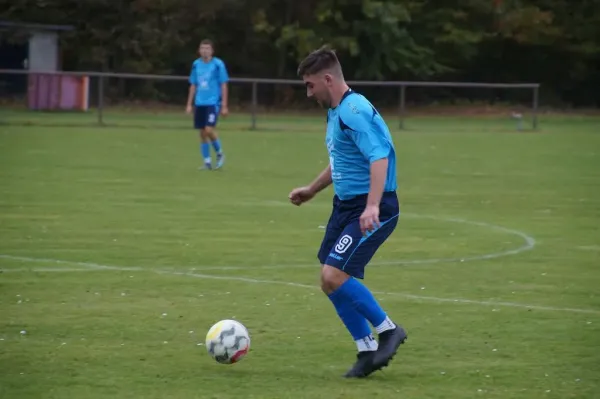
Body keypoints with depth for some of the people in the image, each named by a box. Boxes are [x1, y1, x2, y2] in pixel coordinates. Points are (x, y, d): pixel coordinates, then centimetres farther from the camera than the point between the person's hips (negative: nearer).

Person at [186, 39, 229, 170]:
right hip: (199, 103, 5)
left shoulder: (218, 64, -4)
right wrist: (189, 104, 12)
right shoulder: (196, 65, 9)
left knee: (209, 129, -17)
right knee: (202, 133, 4)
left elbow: (224, 86, -2)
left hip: (213, 102, -5)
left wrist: (224, 106, -6)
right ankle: (207, 162, 12)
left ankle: (219, 154, 5)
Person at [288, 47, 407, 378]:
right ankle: (368, 353, 15)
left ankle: (388, 331, -1)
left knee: (334, 276, -18)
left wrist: (372, 206, -39)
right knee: (330, 281, 6)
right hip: (345, 206, 10)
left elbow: (379, 158, -29)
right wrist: (312, 190, 35)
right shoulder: (335, 113, 14)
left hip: (370, 210, -10)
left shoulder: (355, 112, -18)